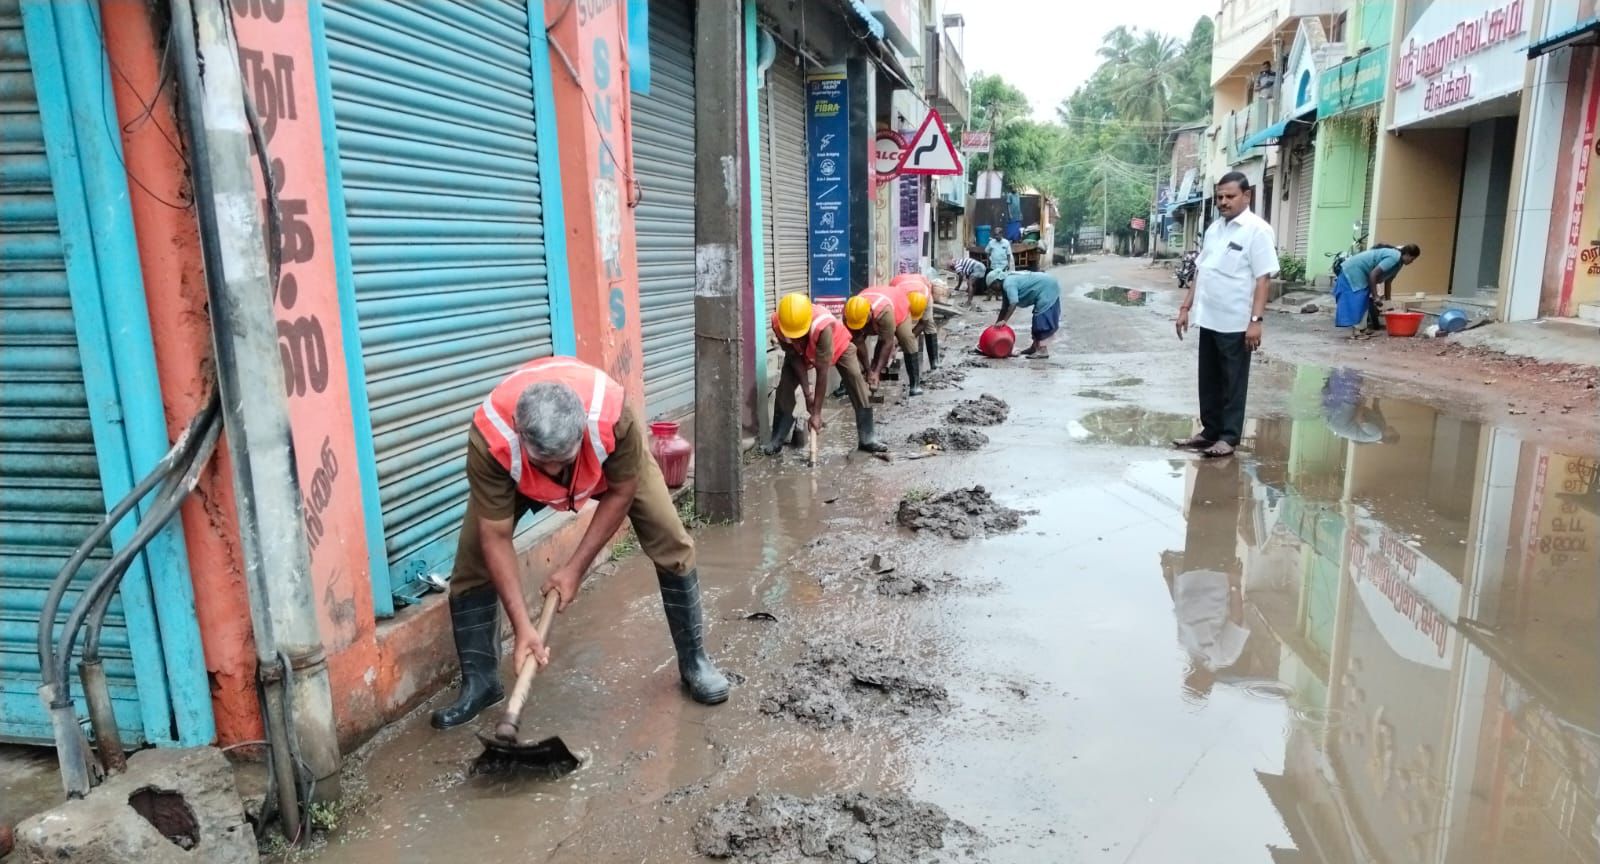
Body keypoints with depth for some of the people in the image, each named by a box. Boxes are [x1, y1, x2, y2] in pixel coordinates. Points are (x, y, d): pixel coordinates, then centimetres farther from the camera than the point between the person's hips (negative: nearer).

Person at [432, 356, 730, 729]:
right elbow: (496, 537, -32)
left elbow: (621, 493, -24)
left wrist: (576, 567, -23)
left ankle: (694, 660, 9)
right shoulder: (489, 437, -42)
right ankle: (479, 681, 6)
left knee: (671, 544, -9)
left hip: (610, 461, 0)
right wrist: (522, 627, -34)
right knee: (473, 559, -11)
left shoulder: (613, 415, -45)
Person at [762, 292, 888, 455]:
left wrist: (817, 413, -38)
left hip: (837, 345, -3)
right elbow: (794, 357, -21)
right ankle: (777, 440, -1)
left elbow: (822, 373, -41)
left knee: (857, 381, -17)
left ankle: (867, 438, -10)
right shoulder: (777, 323, -36)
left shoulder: (822, 325, -47)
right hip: (799, 351, 3)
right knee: (785, 387, -12)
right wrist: (806, 389, -25)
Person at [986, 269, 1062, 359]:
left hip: (1047, 289, -11)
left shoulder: (1008, 283, -18)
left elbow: (1013, 304, -28)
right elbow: (1005, 308, 20)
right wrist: (997, 324, 19)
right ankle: (1035, 347, 26)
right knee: (1038, 319, 17)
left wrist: (1004, 321, -24)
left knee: (1042, 318, -15)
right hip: (1048, 288, 11)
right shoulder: (1006, 284, 15)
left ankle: (1043, 351, -21)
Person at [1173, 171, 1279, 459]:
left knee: (1233, 383, 3)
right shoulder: (1213, 229, 12)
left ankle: (1228, 437, 10)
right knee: (1209, 381, 13)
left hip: (1235, 323, -7)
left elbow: (1263, 278, -14)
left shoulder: (1257, 230, -10)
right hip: (1208, 319, 7)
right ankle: (1209, 431, 24)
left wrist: (1256, 320, -19)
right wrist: (1185, 307, 14)